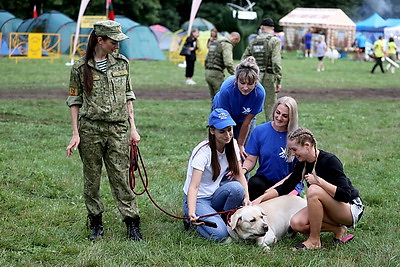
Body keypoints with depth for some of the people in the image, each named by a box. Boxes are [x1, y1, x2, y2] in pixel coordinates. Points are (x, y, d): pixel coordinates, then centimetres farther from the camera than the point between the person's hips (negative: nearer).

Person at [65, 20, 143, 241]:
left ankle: (132, 225, 3)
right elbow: (75, 101, 4)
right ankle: (96, 223, 18)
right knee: (92, 179, 6)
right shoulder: (81, 67, -1)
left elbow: (128, 96, 13)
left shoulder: (121, 63, 7)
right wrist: (75, 134, -2)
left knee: (121, 177, -1)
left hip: (117, 129, 1)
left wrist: (133, 128, 8)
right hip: (90, 129, -1)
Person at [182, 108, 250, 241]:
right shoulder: (203, 152, -22)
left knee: (237, 187, -29)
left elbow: (239, 175, -2)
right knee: (218, 234, -28)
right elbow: (193, 187, -28)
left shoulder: (232, 144, -2)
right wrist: (192, 212, -45)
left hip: (214, 195, 5)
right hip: (198, 199, -5)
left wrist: (246, 197, -21)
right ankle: (193, 219, 2)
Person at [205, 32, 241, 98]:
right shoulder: (227, 44, -9)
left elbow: (207, 59, 25)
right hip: (216, 73, -9)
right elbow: (228, 62, -21)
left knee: (214, 98, 13)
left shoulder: (215, 42, 22)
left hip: (208, 72, 9)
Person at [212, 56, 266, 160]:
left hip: (244, 117, 1)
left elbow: (247, 122, -20)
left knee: (243, 153, -7)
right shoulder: (227, 88, -38)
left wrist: (240, 144, -12)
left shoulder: (259, 93, -33)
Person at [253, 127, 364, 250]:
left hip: (351, 210, -8)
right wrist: (260, 199, -2)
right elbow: (285, 187, 8)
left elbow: (345, 195, -28)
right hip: (329, 209, 8)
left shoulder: (330, 161, -22)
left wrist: (319, 181, -31)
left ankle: (314, 240, -20)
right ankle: (337, 229, 2)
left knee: (313, 190, -31)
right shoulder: (303, 164, 0)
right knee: (296, 223, -17)